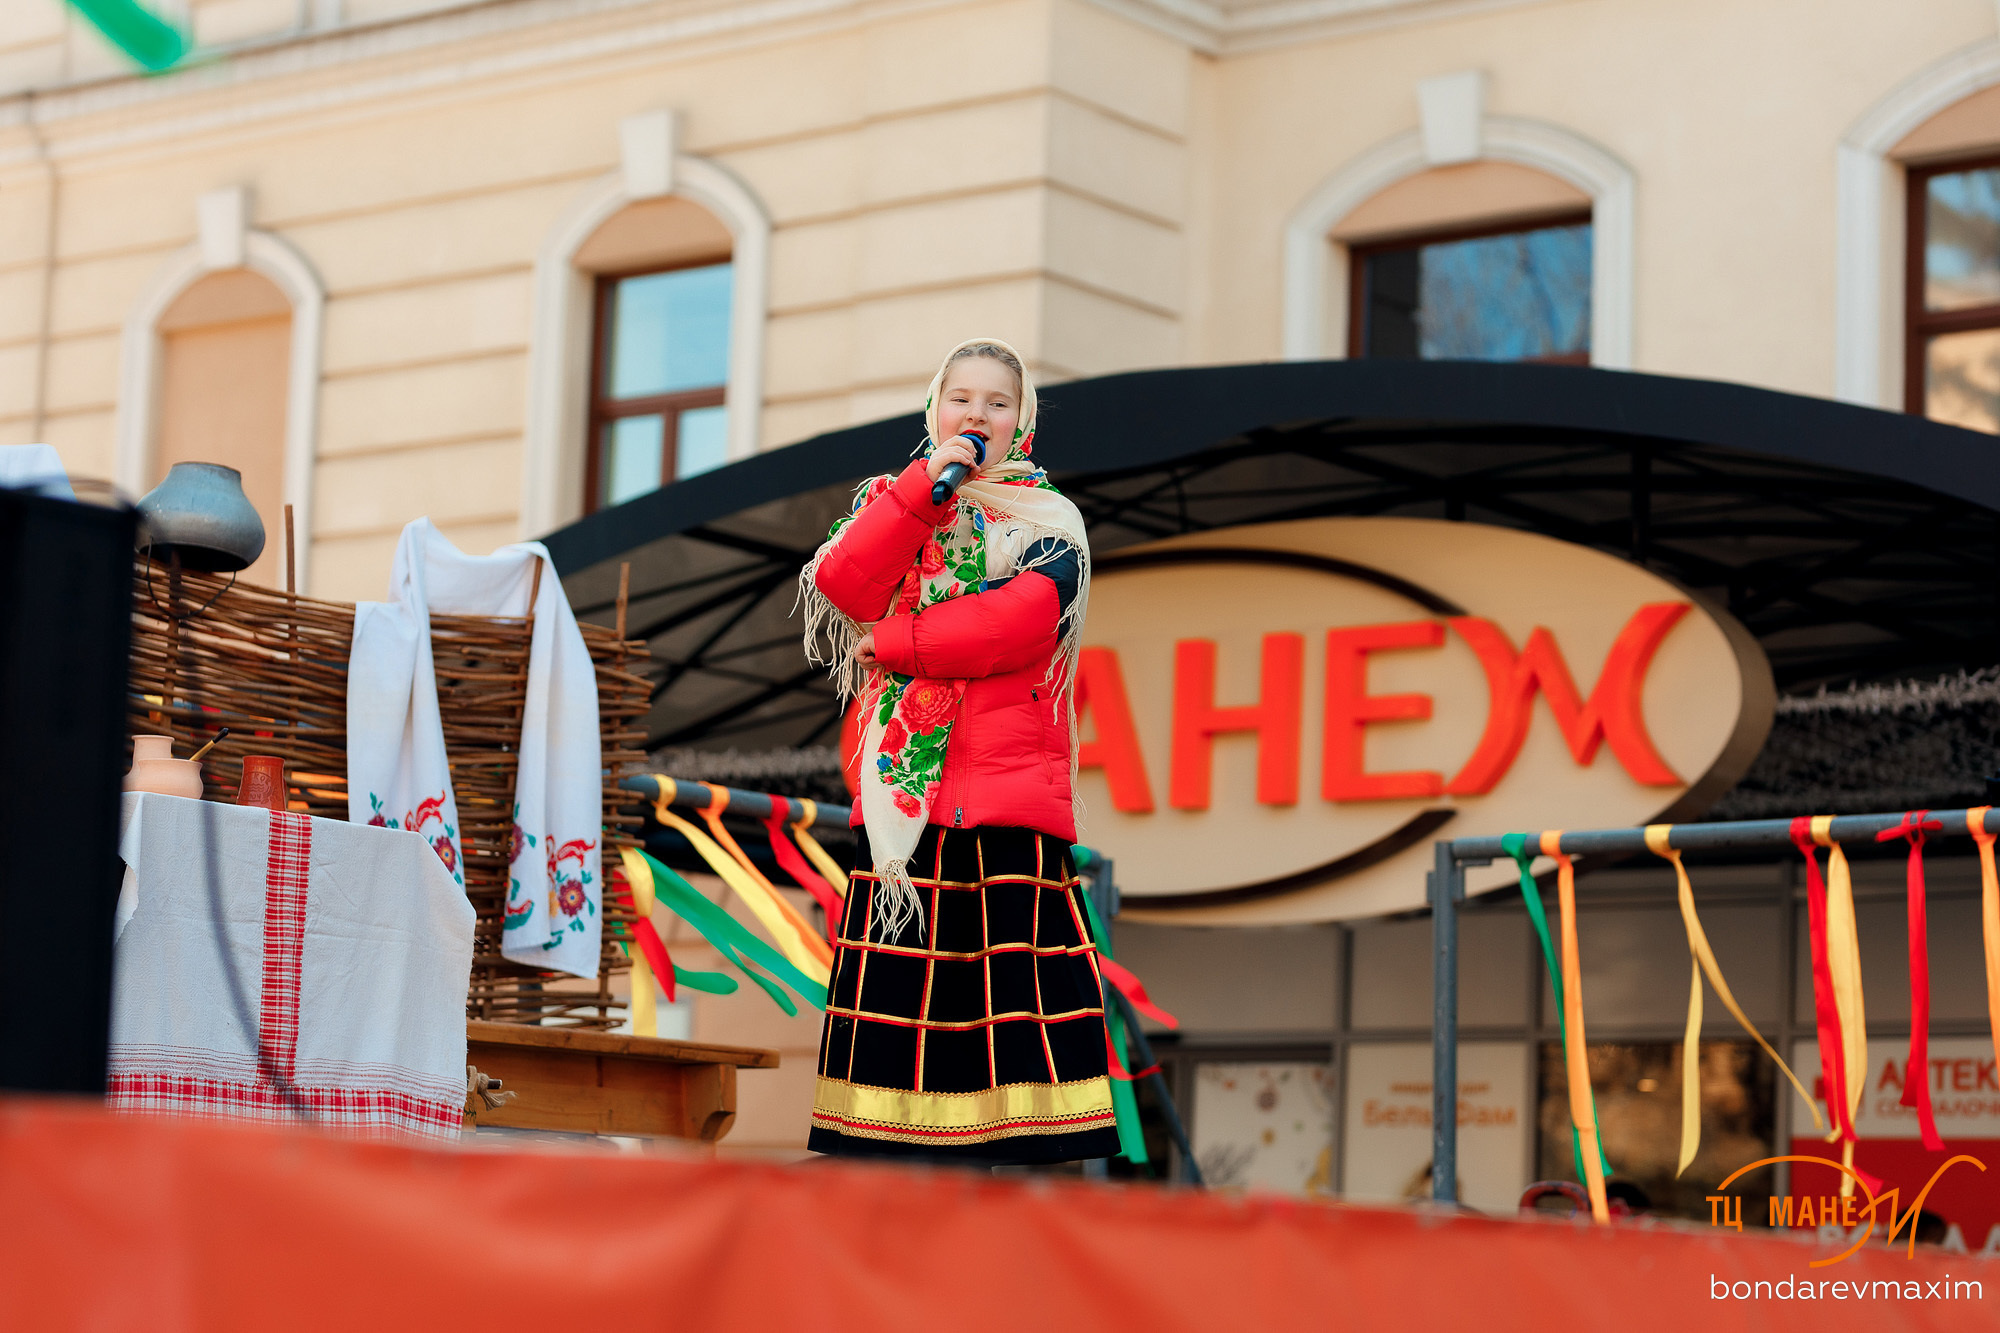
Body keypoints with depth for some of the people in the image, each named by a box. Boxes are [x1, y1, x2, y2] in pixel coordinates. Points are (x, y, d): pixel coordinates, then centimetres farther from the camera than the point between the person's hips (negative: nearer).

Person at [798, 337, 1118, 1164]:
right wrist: (924, 485, -9)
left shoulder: (1046, 522, 11)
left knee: (1005, 965, -8)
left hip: (1008, 789, -2)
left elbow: (1022, 622, -9)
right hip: (900, 784, 2)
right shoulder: (891, 502, 19)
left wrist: (891, 640, -7)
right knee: (896, 978, -2)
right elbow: (841, 585, -2)